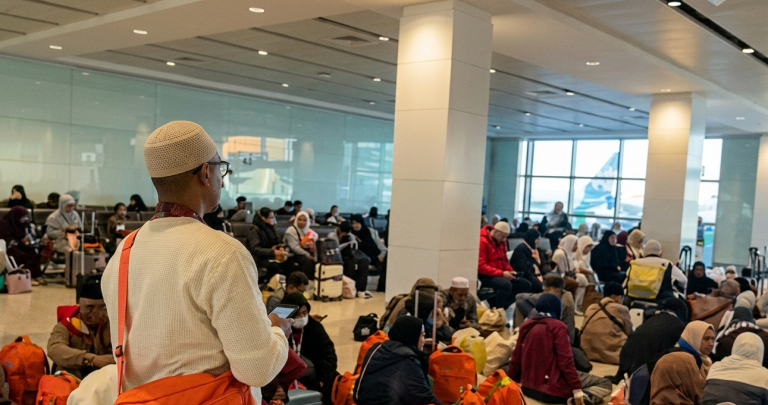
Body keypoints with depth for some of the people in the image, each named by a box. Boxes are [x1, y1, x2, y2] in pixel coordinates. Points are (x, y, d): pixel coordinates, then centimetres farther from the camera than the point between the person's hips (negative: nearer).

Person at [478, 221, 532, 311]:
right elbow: (481, 266, -20)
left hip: (499, 275, 9)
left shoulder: (501, 242, 12)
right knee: (506, 284, -36)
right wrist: (501, 273, -24)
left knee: (525, 284, -4)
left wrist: (511, 272, -3)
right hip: (485, 276, -9)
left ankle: (502, 308, -12)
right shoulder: (482, 241, -15)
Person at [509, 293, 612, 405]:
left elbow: (516, 359, 10)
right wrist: (577, 388, -15)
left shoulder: (525, 326, 7)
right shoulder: (557, 326, -9)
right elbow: (565, 359, -17)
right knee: (605, 384, 3)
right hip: (552, 388, -7)